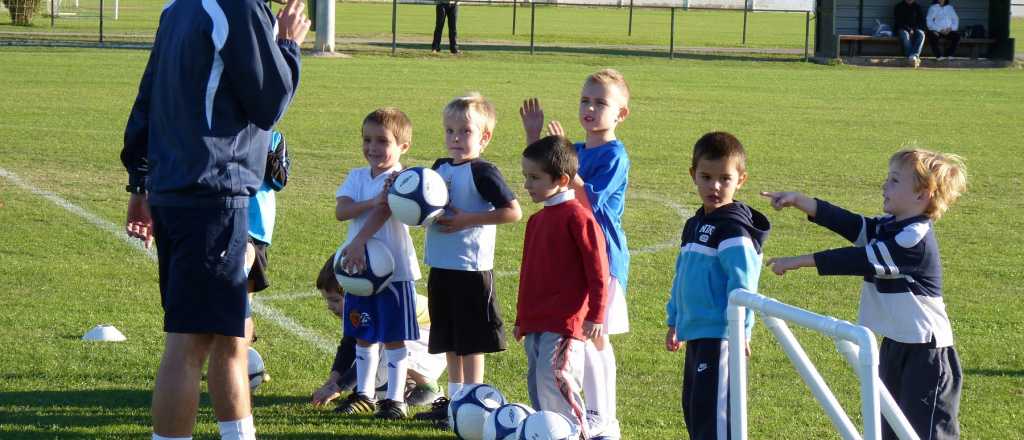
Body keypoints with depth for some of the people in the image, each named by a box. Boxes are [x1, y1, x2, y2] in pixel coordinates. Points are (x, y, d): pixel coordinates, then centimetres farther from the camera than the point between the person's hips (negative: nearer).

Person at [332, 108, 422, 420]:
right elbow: (341, 210, -7)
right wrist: (372, 202, -23)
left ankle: (395, 399, 7)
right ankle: (364, 394, 26)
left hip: (394, 270, -6)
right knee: (363, 335, 15)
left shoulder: (399, 179, -10)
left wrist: (358, 242, -32)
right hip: (359, 267, 6)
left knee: (393, 336, 1)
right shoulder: (357, 177, 8)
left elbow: (382, 212, -22)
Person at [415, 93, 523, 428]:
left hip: (471, 268, -8)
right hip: (441, 267, 8)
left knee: (470, 342, -1)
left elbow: (513, 211, -19)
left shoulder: (482, 172, -12)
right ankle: (455, 400, 24)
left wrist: (467, 220, -19)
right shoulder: (440, 168, 11)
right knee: (449, 341, 14)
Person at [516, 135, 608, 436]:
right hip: (535, 323, 9)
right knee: (537, 386, 9)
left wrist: (596, 315, -14)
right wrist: (521, 318, 26)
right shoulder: (537, 220, 17)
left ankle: (579, 431, -9)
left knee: (553, 379, -18)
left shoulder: (577, 216, -10)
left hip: (565, 321, -9)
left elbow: (598, 269, -12)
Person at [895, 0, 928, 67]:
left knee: (921, 34, -31)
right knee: (905, 35, -37)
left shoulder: (917, 7, 12)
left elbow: (921, 21, 9)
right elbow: (899, 22, -5)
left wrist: (913, 29, -10)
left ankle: (915, 56, -48)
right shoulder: (899, 7, 3)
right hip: (902, 29, -3)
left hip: (915, 29, 3)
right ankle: (911, 57, -52)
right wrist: (909, 29, -18)